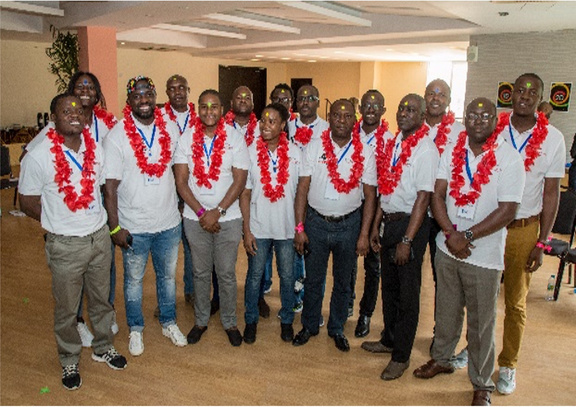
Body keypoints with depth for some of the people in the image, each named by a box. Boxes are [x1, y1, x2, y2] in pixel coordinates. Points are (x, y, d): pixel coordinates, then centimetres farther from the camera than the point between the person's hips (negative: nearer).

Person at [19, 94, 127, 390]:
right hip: (65, 244, -4)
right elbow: (28, 203, -6)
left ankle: (103, 348, 42)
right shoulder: (38, 157, -15)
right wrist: (60, 222, 0)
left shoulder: (95, 149, -1)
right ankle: (69, 362, 35)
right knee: (67, 310, 13)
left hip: (99, 236, 4)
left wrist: (104, 221, 6)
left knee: (101, 300, 20)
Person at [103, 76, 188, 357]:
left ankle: (169, 323, 39)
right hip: (134, 226, -3)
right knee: (134, 279, 15)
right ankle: (135, 329, 36)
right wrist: (115, 228, -13)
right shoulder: (117, 136, -11)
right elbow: (110, 187, -11)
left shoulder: (170, 129, -1)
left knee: (168, 275, 19)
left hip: (169, 221, 3)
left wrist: (181, 206, 5)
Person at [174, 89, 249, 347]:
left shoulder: (235, 138, -3)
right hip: (195, 218, 1)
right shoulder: (187, 139, 1)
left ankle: (230, 322, 26)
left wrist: (217, 212, -14)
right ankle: (201, 320, 31)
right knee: (200, 272, 13)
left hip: (228, 218, -1)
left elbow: (240, 180, -7)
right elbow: (181, 181, -3)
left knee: (227, 273, 7)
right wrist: (201, 213, -12)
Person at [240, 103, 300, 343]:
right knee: (255, 276, 12)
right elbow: (245, 193, -3)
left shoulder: (295, 153, -4)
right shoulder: (251, 152, -5)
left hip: (287, 227, 1)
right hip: (258, 227, 0)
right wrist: (246, 230, -7)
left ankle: (286, 320, 33)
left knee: (287, 276, 13)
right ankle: (251, 320, 31)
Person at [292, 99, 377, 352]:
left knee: (343, 282, 15)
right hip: (316, 222, 0)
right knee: (313, 279, 13)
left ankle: (337, 329, 35)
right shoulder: (314, 147, -4)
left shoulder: (365, 153, -3)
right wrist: (299, 228, -8)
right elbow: (302, 189, -4)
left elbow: (370, 195, -2)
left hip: (349, 225, 1)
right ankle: (309, 326, 34)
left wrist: (364, 235, -6)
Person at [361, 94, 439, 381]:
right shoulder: (392, 144, 8)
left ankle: (401, 356, 20)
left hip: (410, 225, -7)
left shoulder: (425, 149, -14)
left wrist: (406, 240, -19)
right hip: (388, 221, 7)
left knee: (407, 292, 5)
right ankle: (389, 340, 37)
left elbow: (423, 197, -18)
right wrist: (376, 225, 10)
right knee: (389, 285, 18)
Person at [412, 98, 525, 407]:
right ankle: (441, 359, 42)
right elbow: (437, 195, -2)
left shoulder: (509, 159, -10)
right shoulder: (452, 152, 3)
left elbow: (507, 210, -14)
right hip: (447, 249, 4)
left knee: (481, 323, 8)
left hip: (484, 256, -3)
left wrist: (467, 236, -18)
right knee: (446, 312, 20)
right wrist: (451, 233, -15)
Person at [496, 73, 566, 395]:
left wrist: (542, 243, -4)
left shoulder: (553, 139, -4)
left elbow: (551, 193, -1)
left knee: (516, 302, 11)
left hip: (524, 229, -1)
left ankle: (508, 365, 29)